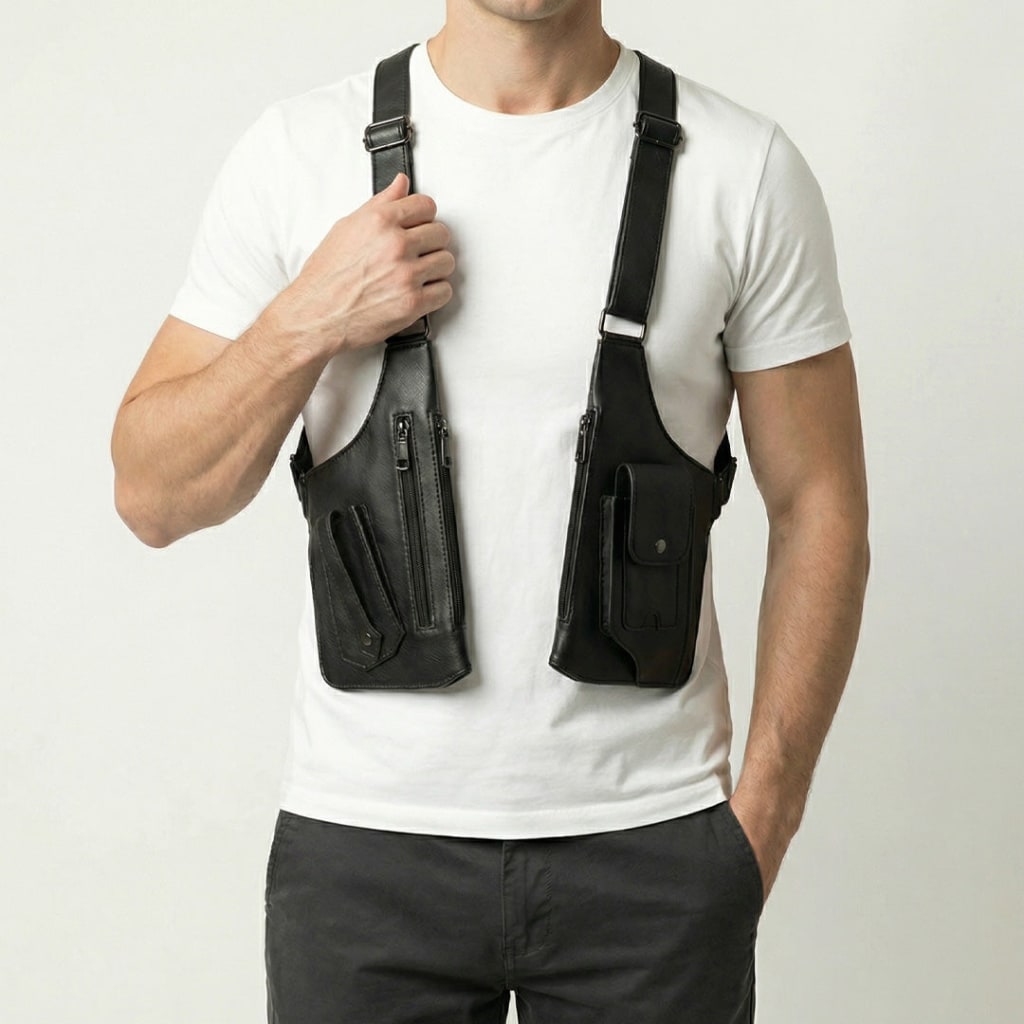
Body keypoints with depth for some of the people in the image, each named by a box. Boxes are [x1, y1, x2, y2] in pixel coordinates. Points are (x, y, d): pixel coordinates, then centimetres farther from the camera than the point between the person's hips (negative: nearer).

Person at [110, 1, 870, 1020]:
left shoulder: (745, 169, -3)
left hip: (651, 840, 0)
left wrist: (762, 816, -5)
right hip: (363, 833, 1)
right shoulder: (297, 151, -2)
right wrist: (308, 322, -17)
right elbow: (152, 497, -1)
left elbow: (819, 507, 0)